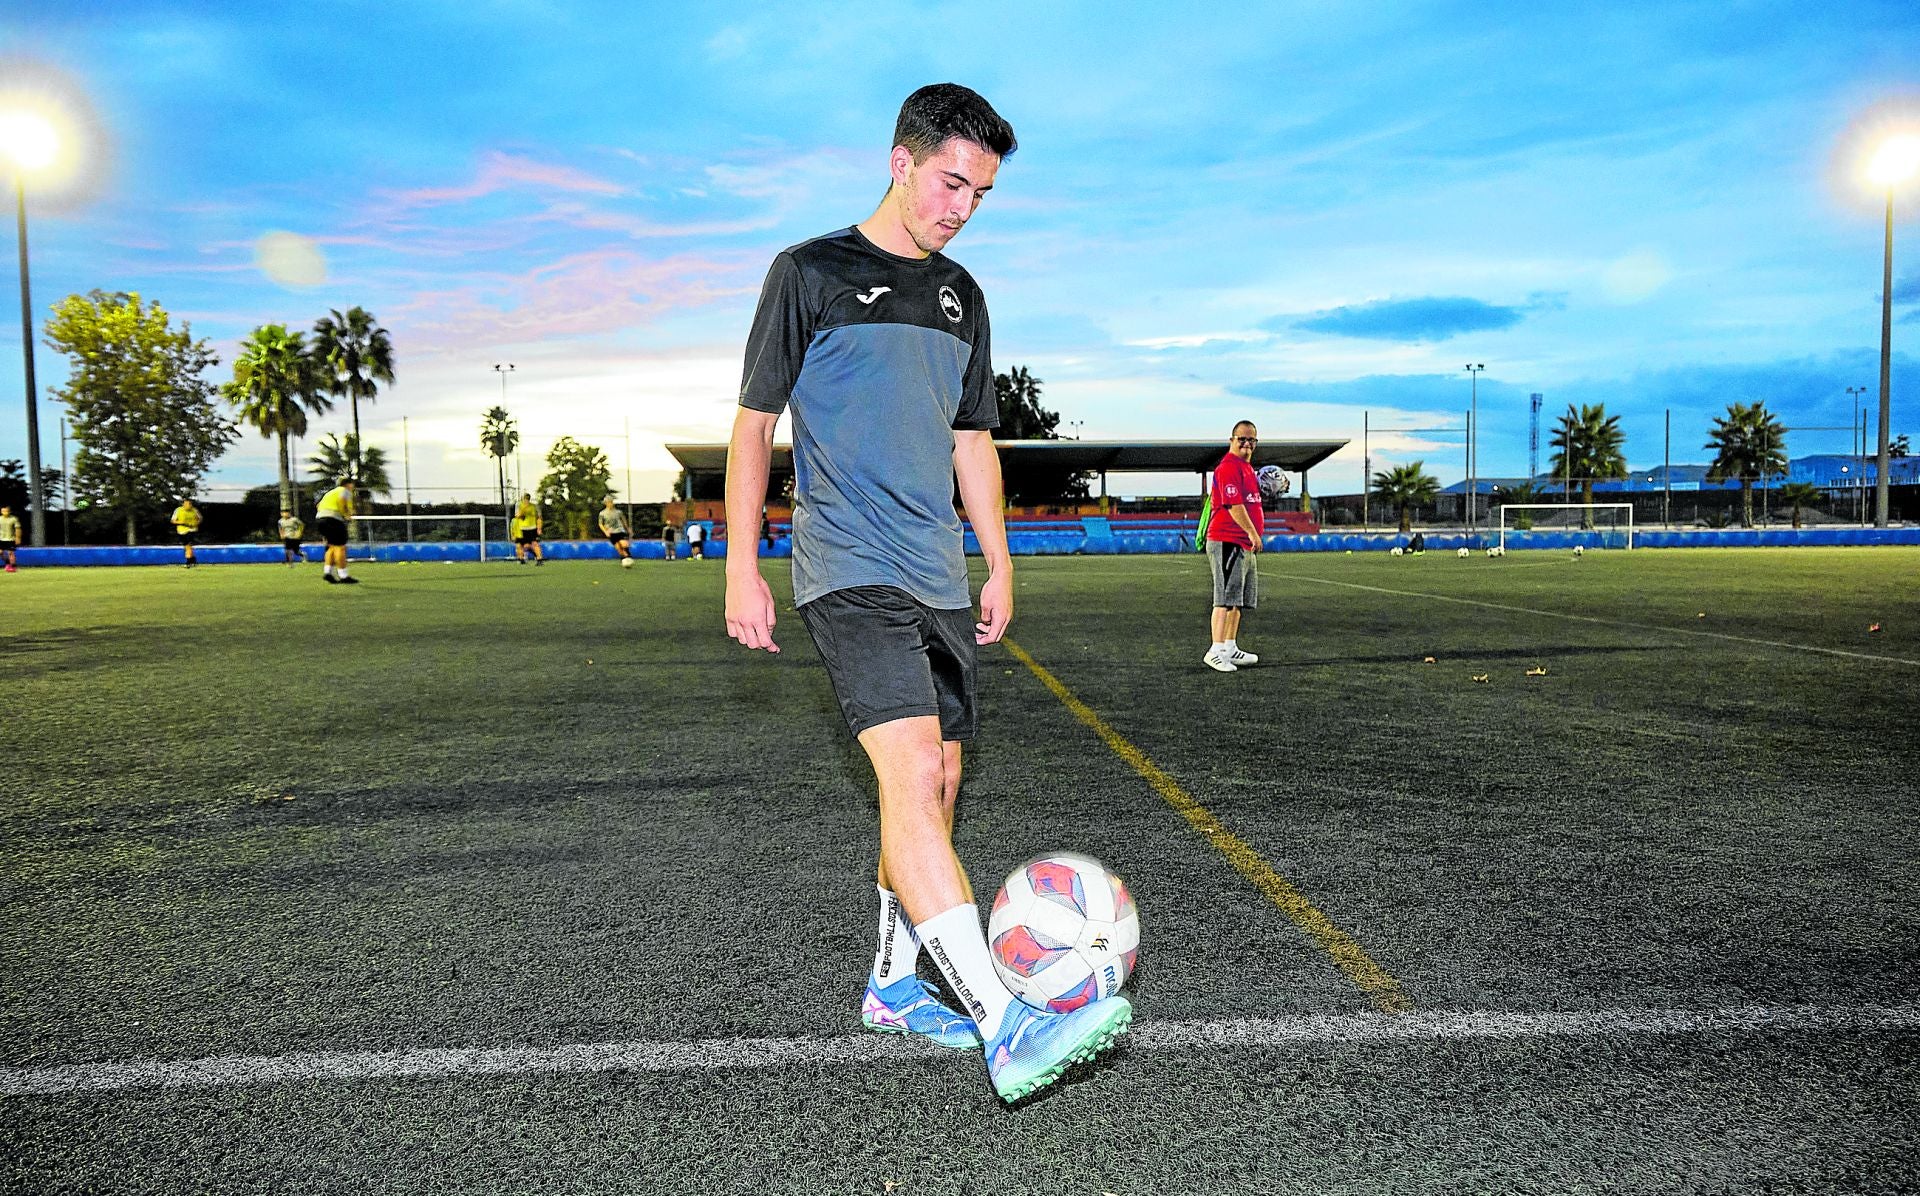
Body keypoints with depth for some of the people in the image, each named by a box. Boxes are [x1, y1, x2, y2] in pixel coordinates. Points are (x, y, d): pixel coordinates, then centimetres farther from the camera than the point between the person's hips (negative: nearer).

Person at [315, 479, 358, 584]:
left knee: (332, 547, 16)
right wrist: (347, 515, -9)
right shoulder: (345, 491, 3)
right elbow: (342, 500, -19)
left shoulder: (331, 492, 28)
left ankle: (327, 572, 5)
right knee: (340, 547, -6)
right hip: (333, 519, -9)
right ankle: (343, 577, -7)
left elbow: (318, 506, 25)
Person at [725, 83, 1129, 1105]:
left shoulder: (960, 295, 17)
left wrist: (998, 565, 17)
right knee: (911, 775, -20)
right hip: (848, 573, -7)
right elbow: (753, 424, 0)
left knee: (936, 783, 9)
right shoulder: (810, 273, 0)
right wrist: (741, 570, -5)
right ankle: (1005, 1028, -24)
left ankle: (892, 984, 26)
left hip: (936, 581, 7)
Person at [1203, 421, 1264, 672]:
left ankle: (1230, 648, 23)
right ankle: (1216, 651, -15)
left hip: (1245, 544, 11)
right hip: (1227, 541, -11)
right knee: (1226, 598, -14)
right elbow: (1234, 505, -22)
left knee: (1239, 600, 15)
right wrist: (1254, 534, -21)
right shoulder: (1228, 467, -14)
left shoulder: (1247, 468, 19)